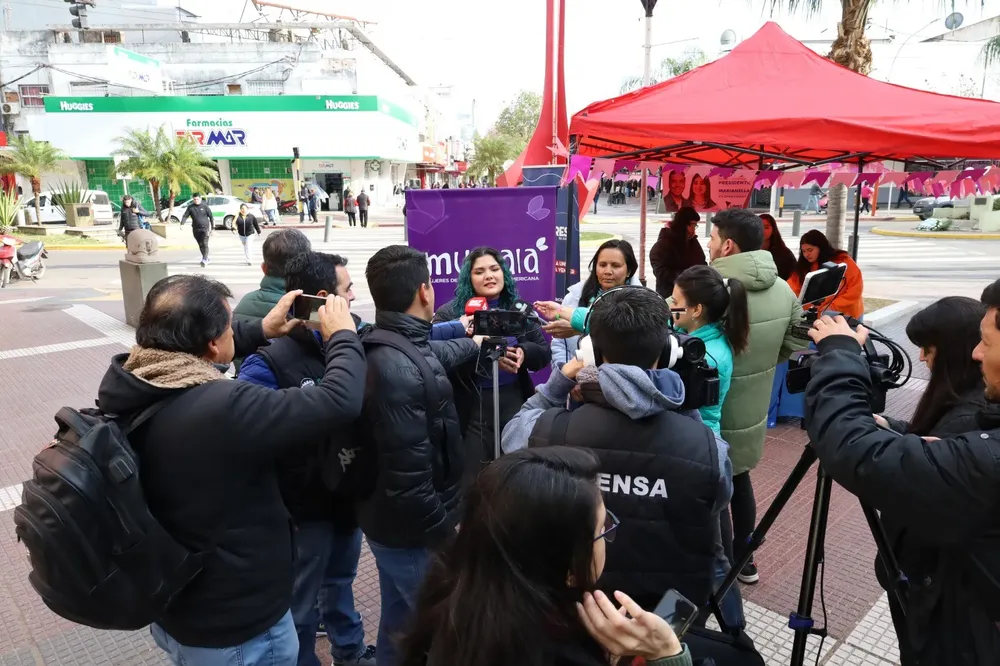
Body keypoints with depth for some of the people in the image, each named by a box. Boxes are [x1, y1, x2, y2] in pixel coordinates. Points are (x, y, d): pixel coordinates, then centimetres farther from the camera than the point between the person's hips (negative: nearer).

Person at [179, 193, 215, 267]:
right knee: (200, 245, 10)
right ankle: (207, 259, 22)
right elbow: (185, 216, 1)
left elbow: (211, 217, 2)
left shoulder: (205, 206, -2)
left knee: (205, 244, -14)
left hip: (205, 228, -4)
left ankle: (204, 260, -18)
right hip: (195, 229, 4)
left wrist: (213, 228, -1)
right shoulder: (190, 207, 5)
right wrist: (182, 224, -17)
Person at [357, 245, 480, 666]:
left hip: (392, 522, 9)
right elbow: (409, 475, -32)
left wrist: (474, 343, 40)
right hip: (411, 531, -9)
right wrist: (445, 531, -18)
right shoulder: (399, 370, -31)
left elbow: (432, 356, 25)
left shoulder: (390, 348, 0)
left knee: (400, 622, 26)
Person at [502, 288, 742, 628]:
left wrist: (559, 382, 4)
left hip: (579, 600, 1)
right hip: (682, 603, -1)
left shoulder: (550, 433, -22)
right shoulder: (708, 447, -23)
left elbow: (513, 432, 1)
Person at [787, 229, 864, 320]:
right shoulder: (804, 265, 1)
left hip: (847, 315, -3)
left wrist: (832, 306, -24)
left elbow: (856, 289, -16)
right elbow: (792, 285, -11)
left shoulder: (843, 261, -11)